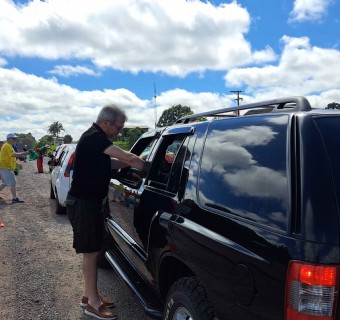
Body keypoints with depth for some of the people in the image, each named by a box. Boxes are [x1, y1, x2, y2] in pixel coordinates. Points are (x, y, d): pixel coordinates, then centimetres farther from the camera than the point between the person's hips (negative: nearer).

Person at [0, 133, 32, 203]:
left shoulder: (9, 146, 18)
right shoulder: (7, 146, -15)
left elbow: (11, 157, 24)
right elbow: (14, 155, -30)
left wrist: (17, 164, 18)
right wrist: (24, 153, -29)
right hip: (6, 168, -11)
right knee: (13, 183, -10)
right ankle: (15, 198, -10)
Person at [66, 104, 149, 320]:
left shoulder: (96, 138, 14)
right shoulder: (94, 138, -19)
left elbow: (111, 162, 12)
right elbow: (126, 157, -24)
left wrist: (133, 162, 0)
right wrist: (146, 167, -15)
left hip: (91, 202, 10)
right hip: (83, 203, -10)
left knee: (93, 250, 16)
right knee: (91, 252, -3)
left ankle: (89, 294, 28)